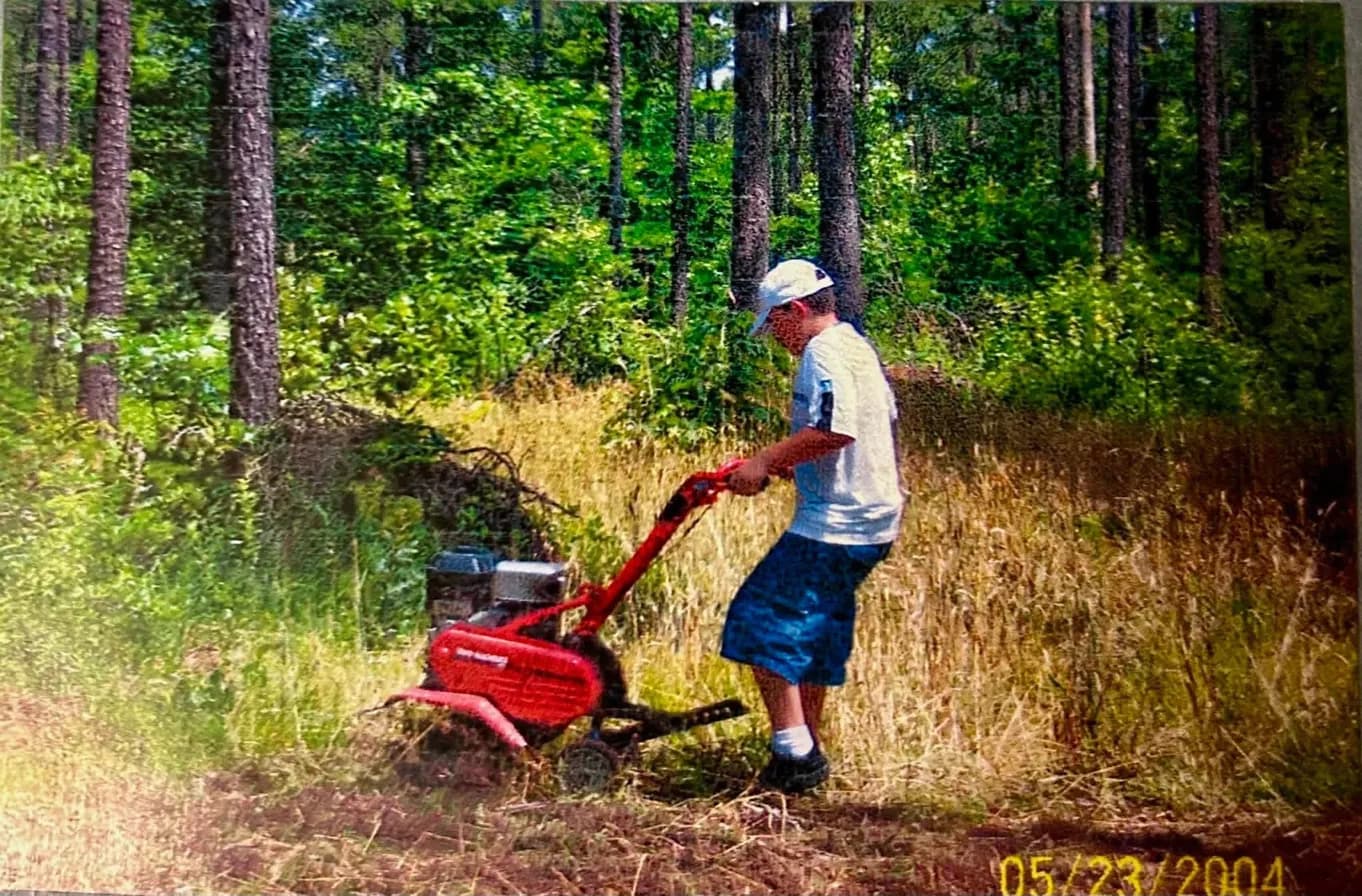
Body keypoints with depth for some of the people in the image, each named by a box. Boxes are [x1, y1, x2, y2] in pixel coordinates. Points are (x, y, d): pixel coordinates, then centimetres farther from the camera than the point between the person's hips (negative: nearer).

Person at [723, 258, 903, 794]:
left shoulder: (823, 353, -13)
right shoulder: (857, 347, 18)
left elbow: (836, 429, -28)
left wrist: (766, 461, -19)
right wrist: (790, 461, 22)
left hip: (832, 525, -11)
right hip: (870, 522, 11)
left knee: (764, 621, -9)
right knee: (813, 631, 17)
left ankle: (794, 752, -10)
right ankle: (806, 751, 23)